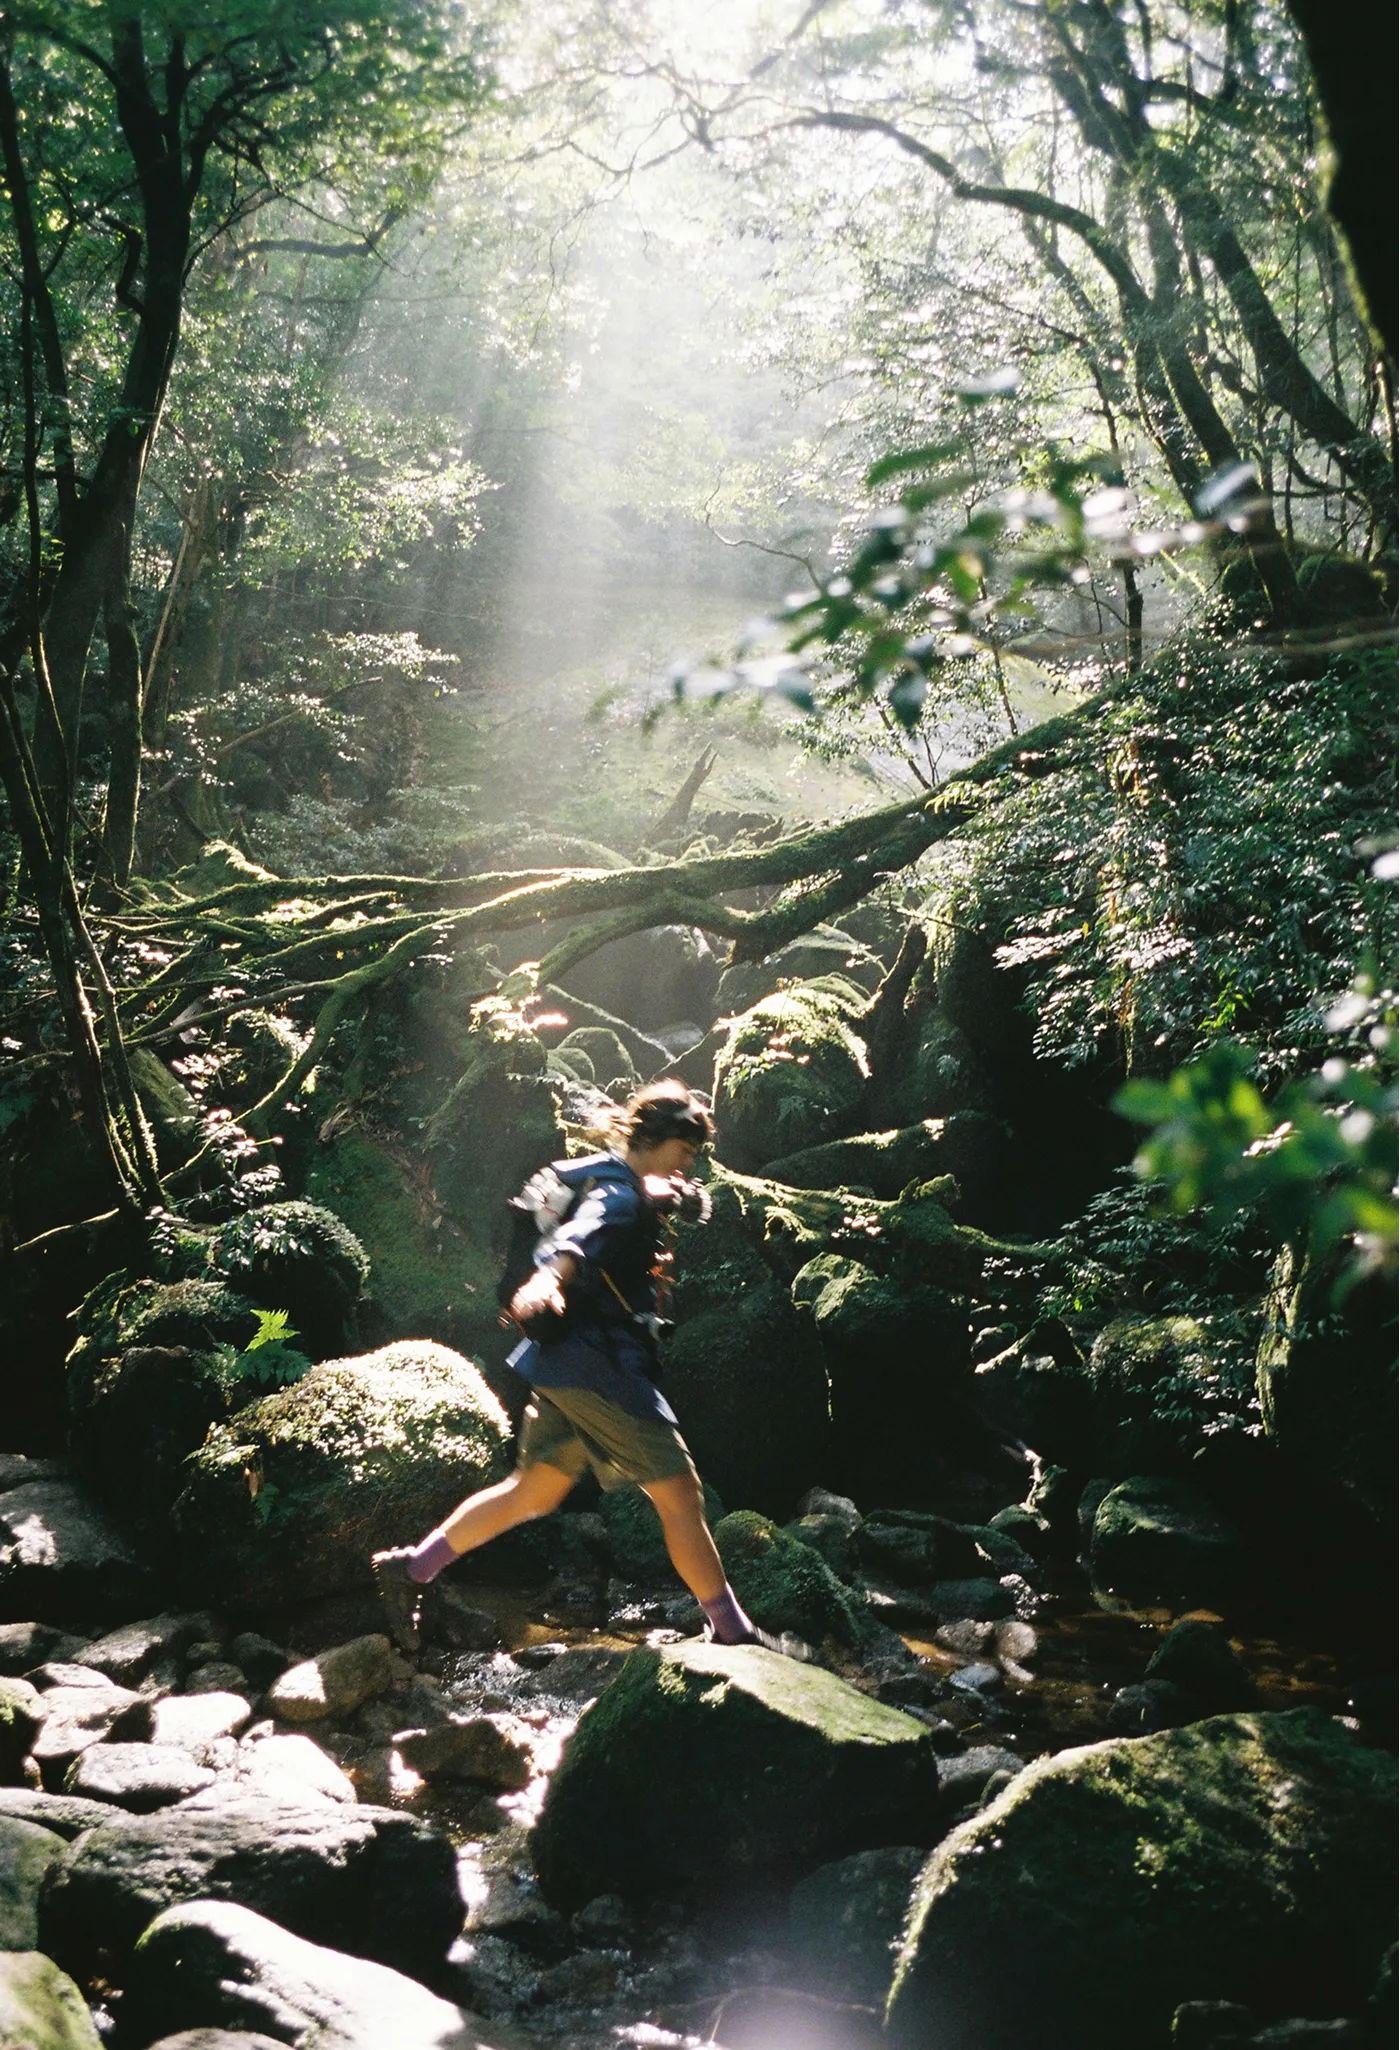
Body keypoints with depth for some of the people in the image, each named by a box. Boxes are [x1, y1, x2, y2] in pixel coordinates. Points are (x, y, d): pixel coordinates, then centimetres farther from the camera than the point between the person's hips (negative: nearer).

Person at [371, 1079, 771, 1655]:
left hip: (564, 1366, 11)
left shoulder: (621, 1186, 18)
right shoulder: (616, 1193, -14)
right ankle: (730, 1630, 3)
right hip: (598, 1363, -11)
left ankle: (411, 1568, 15)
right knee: (680, 1491, -4)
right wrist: (548, 1279, -56)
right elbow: (580, 1234, -37)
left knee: (533, 1493, 15)